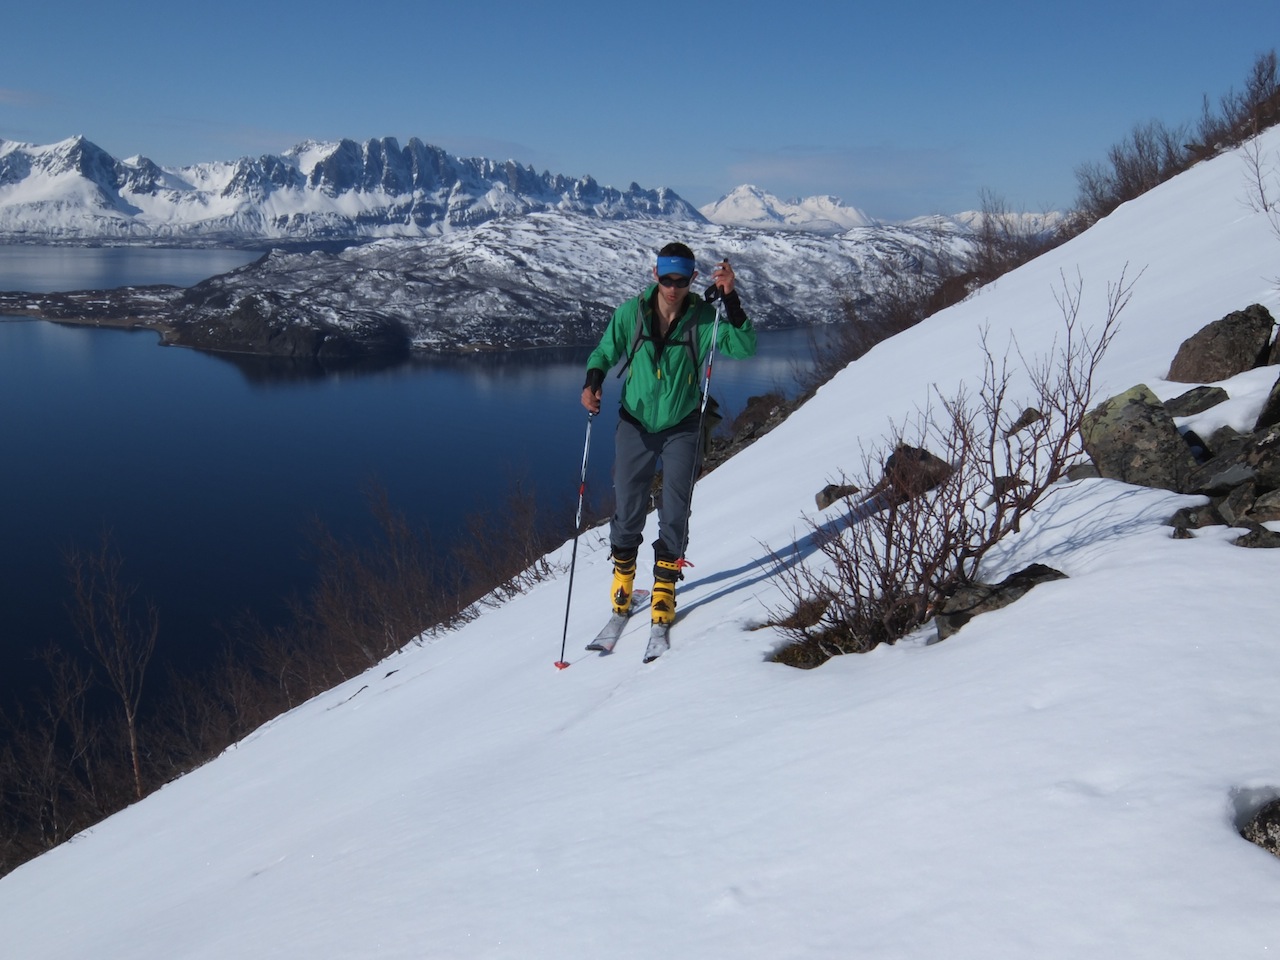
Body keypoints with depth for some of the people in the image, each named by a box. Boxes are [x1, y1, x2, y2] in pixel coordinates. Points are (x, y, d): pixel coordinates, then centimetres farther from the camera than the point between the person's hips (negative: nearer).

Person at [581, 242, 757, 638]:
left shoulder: (704, 318, -11)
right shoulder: (630, 313, -9)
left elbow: (744, 347, -22)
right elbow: (604, 352, 5)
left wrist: (731, 299, -30)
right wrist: (592, 383, -14)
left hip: (682, 428, -1)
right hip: (635, 424, 1)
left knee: (675, 513, 0)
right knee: (627, 510, 4)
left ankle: (664, 587, 15)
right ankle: (623, 574, 26)